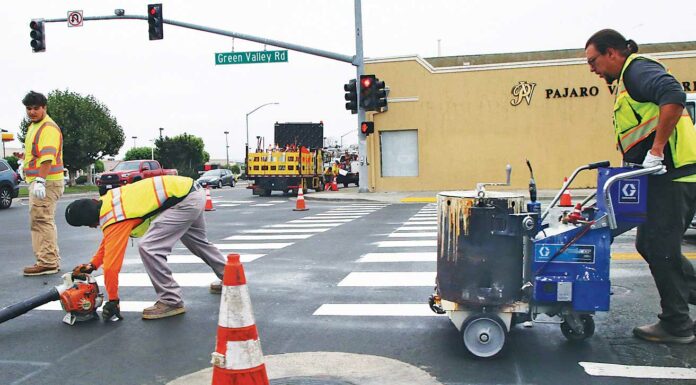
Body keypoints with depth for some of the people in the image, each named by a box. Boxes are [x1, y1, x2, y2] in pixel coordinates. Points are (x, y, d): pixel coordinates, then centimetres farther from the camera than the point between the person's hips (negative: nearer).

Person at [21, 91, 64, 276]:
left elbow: (47, 157, -25)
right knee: (44, 222, 15)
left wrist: (40, 181, -31)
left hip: (47, 182, -11)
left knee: (41, 221, -10)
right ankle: (51, 260, 23)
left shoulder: (48, 128, -15)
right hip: (37, 181, 11)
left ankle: (47, 262, -7)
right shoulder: (33, 126, 19)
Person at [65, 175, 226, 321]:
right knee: (198, 242, 30)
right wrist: (93, 264, 21)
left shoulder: (115, 221, -19)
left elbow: (111, 264, -13)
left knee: (148, 248, -14)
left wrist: (112, 301, -3)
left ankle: (171, 302, -1)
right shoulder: (107, 200, 6)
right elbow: (108, 240, 22)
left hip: (185, 201, -10)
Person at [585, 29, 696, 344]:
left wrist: (656, 150, -25)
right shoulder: (628, 81, 24)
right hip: (664, 176, 10)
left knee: (660, 248, -3)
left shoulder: (638, 69, -7)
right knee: (650, 244, 15)